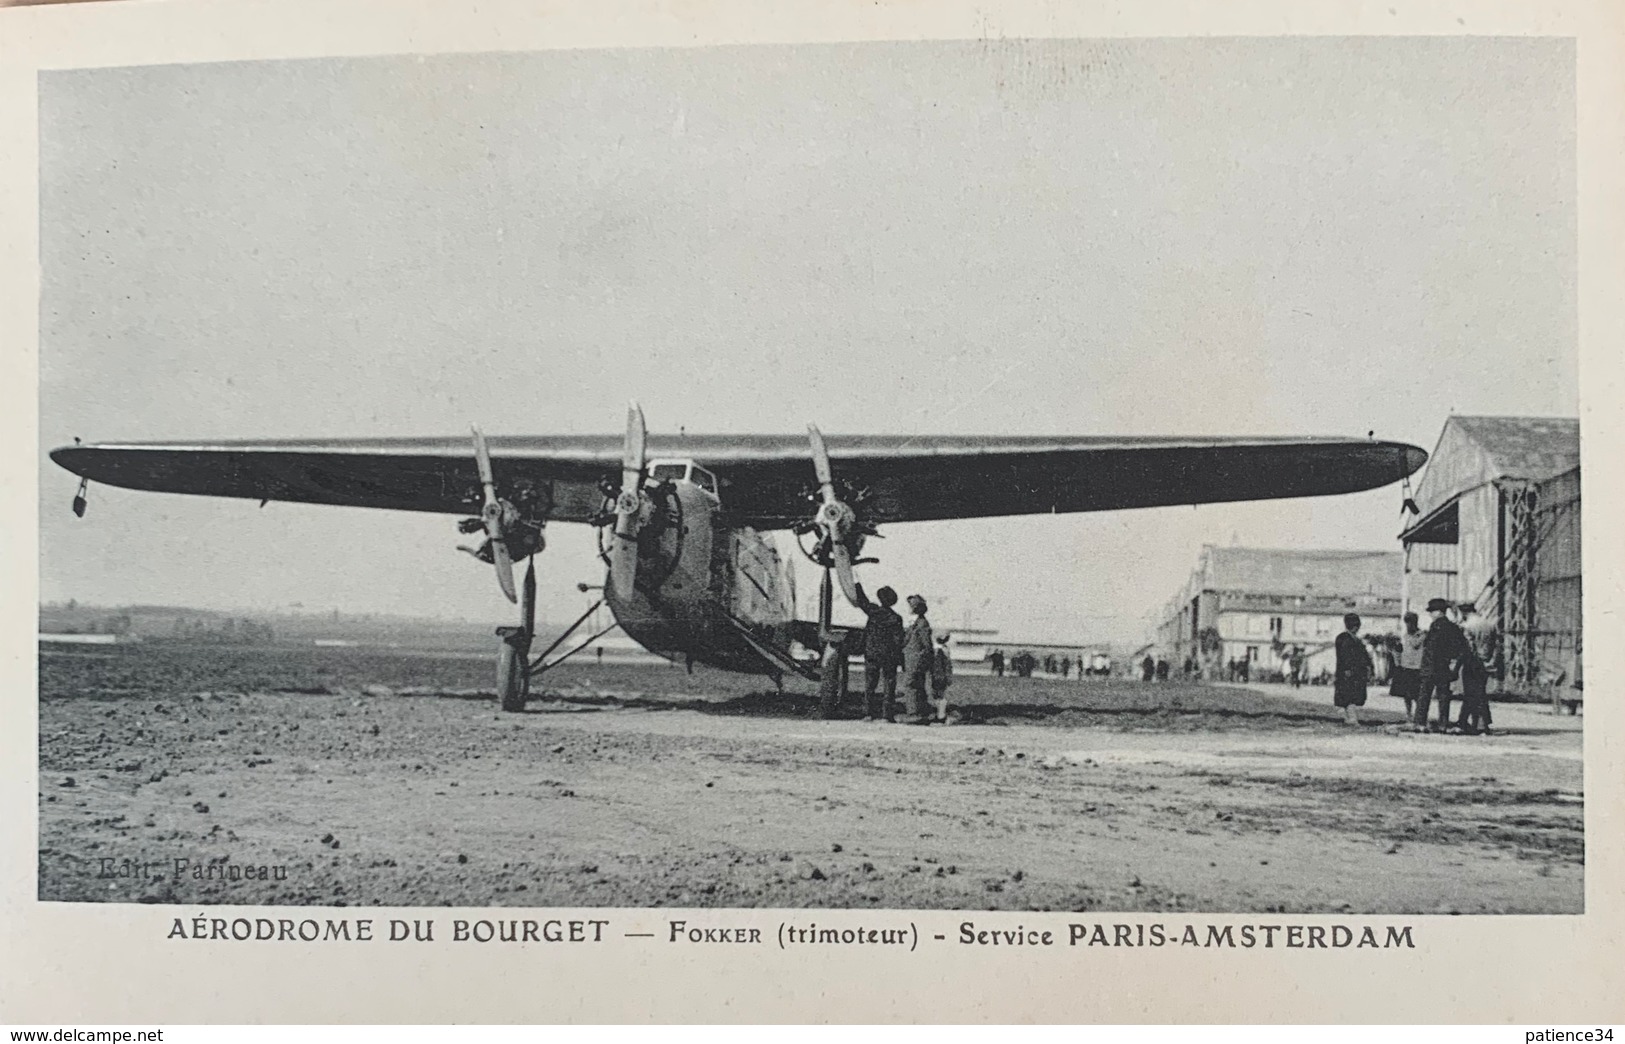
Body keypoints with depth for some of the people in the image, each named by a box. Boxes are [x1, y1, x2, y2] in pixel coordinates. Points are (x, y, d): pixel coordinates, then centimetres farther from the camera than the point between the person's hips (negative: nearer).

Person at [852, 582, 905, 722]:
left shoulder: (873, 611, -6)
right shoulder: (895, 618, -10)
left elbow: (862, 602, 12)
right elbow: (898, 641, -8)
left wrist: (857, 585, 26)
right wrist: (899, 660, -1)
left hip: (871, 654, 2)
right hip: (888, 656, -2)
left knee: (869, 684, 10)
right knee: (889, 685, 4)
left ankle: (868, 713, 8)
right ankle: (887, 714, 1)